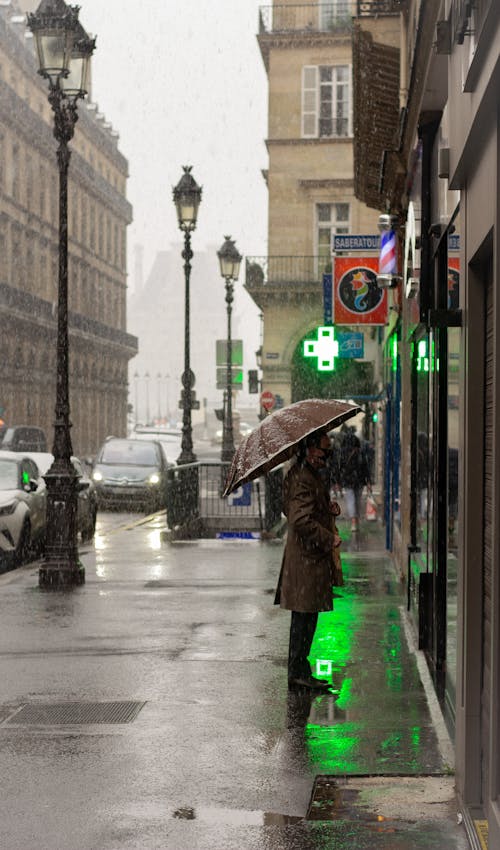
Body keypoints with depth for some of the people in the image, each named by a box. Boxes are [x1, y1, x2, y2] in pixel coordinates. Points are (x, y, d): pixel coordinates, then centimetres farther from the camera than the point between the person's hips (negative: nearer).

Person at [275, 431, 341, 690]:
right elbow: (301, 520, -26)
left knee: (305, 617, 14)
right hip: (307, 559, -11)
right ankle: (298, 672, 2)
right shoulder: (303, 479, -18)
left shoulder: (311, 475, 15)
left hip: (310, 557, 11)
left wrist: (328, 509, 8)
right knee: (304, 617, -4)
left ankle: (299, 671, 21)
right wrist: (329, 539, -18)